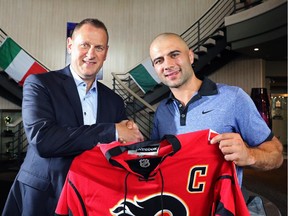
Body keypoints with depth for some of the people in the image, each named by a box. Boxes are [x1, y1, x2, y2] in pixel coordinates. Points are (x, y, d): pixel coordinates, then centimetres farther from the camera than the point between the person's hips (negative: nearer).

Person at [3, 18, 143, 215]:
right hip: (41, 198, -3)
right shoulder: (39, 83, -8)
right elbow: (41, 139, -24)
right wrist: (112, 131, -23)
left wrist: (130, 133, -17)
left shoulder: (115, 101, 3)